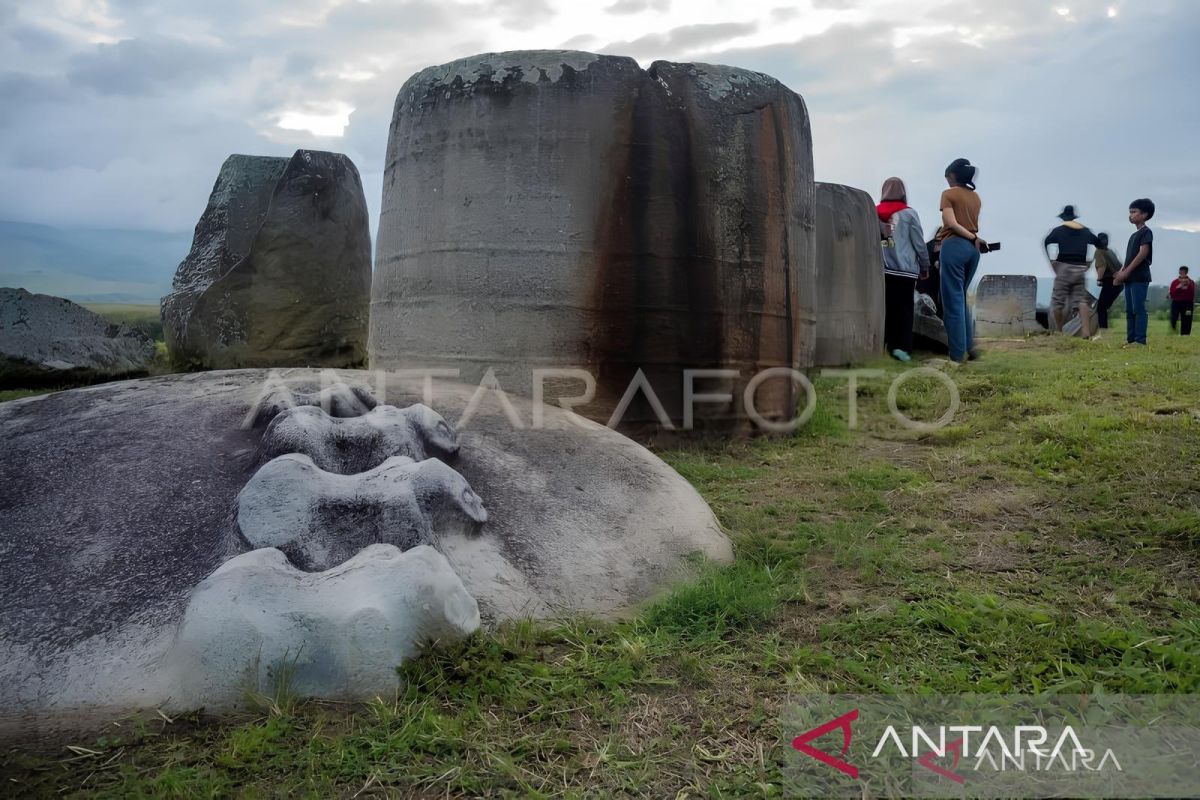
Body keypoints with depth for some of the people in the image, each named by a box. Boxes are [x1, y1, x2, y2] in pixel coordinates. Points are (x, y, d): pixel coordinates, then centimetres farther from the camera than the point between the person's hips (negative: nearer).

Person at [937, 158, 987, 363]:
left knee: (953, 300, -4)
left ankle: (958, 354, -5)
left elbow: (951, 223, -11)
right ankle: (969, 347, 14)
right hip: (973, 248, 7)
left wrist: (973, 237, -6)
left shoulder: (949, 194, -2)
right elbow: (974, 224, 7)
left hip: (954, 246, -7)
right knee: (961, 298, 17)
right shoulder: (976, 197, 17)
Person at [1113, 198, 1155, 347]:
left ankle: (1140, 340, -11)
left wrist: (1126, 272, -17)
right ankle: (1130, 339, 10)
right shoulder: (1133, 235, 20)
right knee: (1129, 310, 7)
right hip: (1130, 278, 9)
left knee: (1138, 309, -11)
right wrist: (1121, 273, 6)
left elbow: (1143, 254, -15)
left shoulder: (1146, 232, -5)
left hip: (1139, 277, -9)